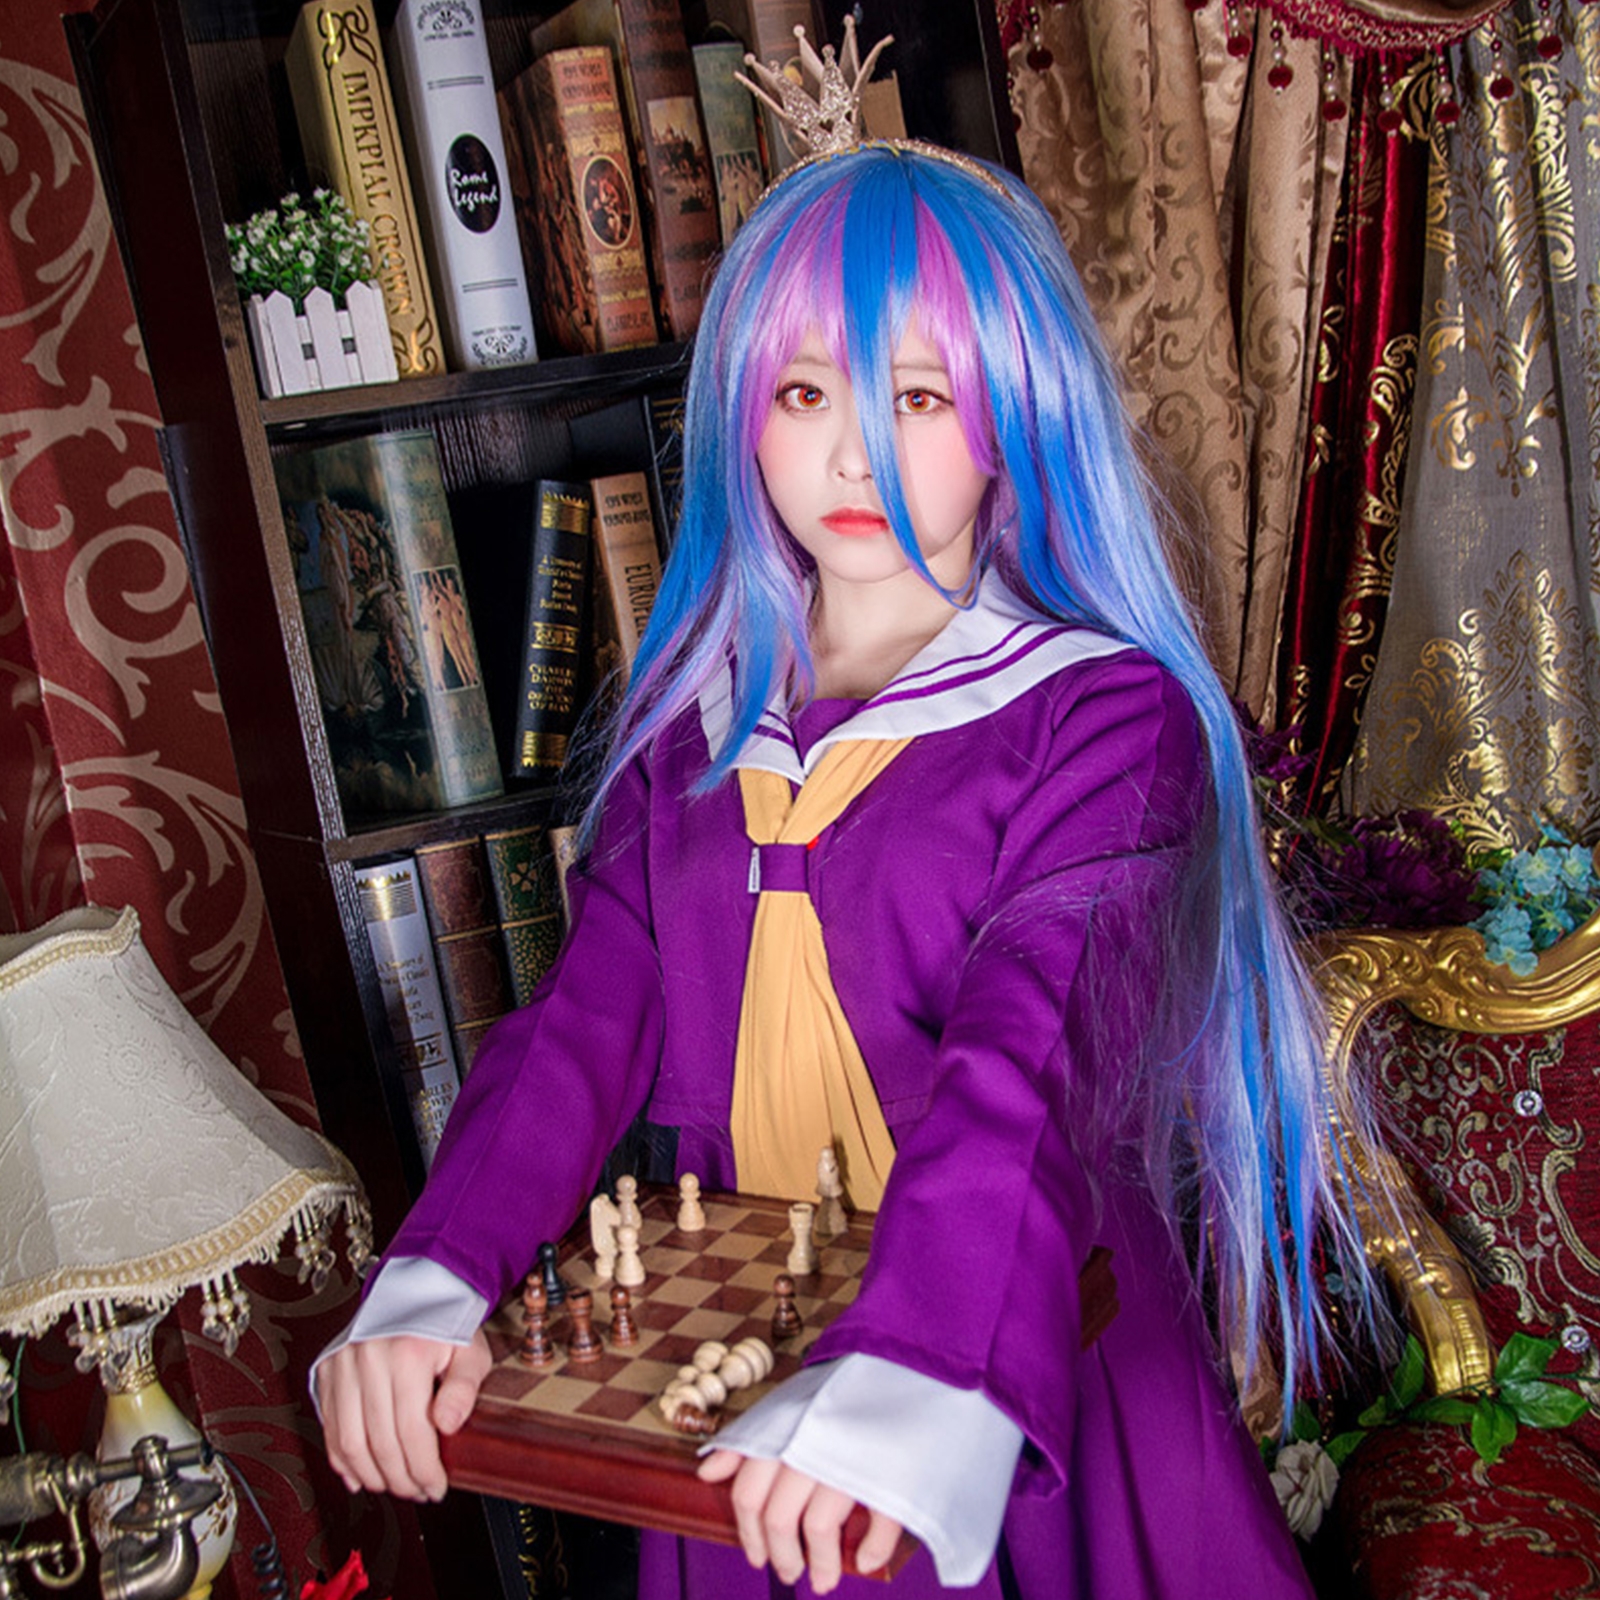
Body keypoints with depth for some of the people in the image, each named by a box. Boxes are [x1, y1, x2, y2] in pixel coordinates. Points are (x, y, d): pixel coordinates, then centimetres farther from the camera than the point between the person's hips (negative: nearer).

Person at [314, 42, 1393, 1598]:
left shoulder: (1105, 715, -13)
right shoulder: (692, 710, 2)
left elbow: (1030, 1059, -27)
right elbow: (590, 1010, -7)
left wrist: (927, 1371, -41)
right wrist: (436, 1277, -21)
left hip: (1029, 1364, -3)